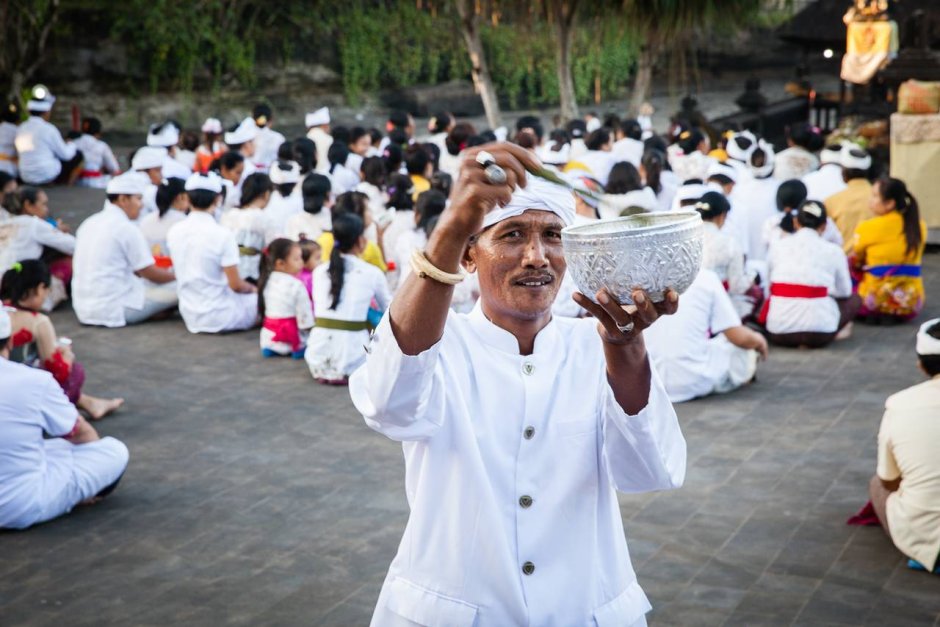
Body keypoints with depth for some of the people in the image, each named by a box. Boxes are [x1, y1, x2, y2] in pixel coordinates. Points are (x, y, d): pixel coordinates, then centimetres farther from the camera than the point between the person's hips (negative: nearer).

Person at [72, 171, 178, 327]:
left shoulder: (90, 223, 12)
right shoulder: (126, 228, -12)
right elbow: (150, 273, -6)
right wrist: (177, 275, 12)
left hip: (84, 309, 9)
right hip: (114, 310, -8)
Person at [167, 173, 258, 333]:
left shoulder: (174, 232, -1)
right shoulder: (222, 235, -18)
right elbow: (235, 285, -16)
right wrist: (252, 288, 7)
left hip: (190, 316, 6)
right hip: (219, 317, -6)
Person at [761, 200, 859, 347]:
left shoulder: (778, 247, 6)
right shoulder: (832, 250, 1)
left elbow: (771, 286, 11)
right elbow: (844, 292, 12)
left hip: (778, 333, 3)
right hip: (818, 333, -3)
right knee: (854, 299, 24)